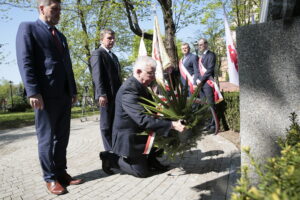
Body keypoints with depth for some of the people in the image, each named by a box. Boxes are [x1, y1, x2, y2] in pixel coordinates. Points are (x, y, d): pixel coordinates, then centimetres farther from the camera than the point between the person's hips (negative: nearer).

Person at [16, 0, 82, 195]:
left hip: (64, 94, 7)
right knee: (46, 137, 2)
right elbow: (25, 61, -9)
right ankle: (50, 178, 13)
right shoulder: (28, 28, 2)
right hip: (46, 93, -7)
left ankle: (61, 172, 20)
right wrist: (33, 92, -18)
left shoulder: (61, 36, 24)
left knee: (62, 137, 9)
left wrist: (73, 90, 14)